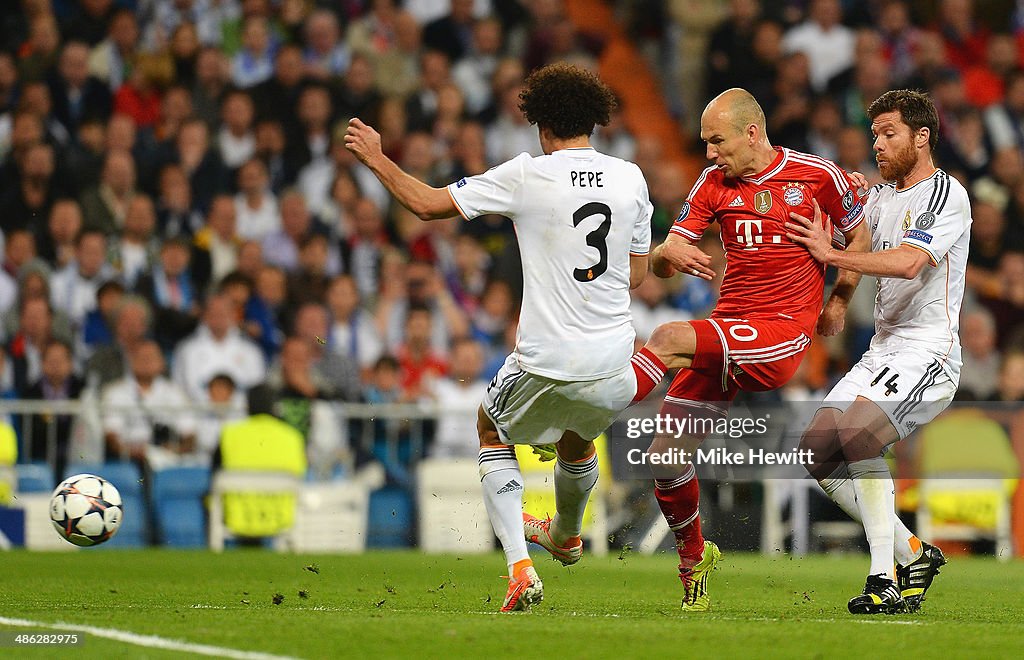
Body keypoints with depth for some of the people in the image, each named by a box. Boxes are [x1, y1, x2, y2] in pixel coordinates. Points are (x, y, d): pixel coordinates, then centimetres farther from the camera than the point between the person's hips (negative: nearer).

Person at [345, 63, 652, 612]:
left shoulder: (527, 175, -10)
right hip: (613, 362, 4)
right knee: (577, 437, 35)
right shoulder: (630, 178, 2)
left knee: (493, 431, 23)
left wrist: (375, 157, 8)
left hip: (547, 362, -4)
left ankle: (520, 566, 8)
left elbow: (429, 204, -5)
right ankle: (567, 536, 61)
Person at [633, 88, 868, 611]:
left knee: (670, 338, -31)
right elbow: (659, 266, 3)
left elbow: (859, 237, 16)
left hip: (784, 337, -5)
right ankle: (692, 559, 21)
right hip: (728, 328, 5)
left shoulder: (817, 175, 0)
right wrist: (669, 252, -20)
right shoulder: (714, 184, 8)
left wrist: (838, 302, 9)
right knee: (666, 454, -3)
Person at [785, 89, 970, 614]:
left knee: (855, 433, -28)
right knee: (817, 449, 0)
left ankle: (887, 584, -23)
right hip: (881, 351, 9)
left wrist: (830, 254, -18)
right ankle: (912, 554, 9)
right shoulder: (880, 196, 16)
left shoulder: (947, 195, -11)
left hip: (928, 352, -9)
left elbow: (908, 261, -25)